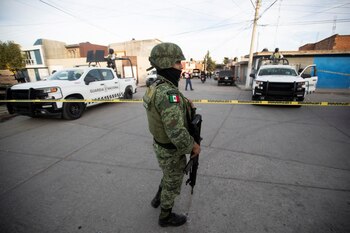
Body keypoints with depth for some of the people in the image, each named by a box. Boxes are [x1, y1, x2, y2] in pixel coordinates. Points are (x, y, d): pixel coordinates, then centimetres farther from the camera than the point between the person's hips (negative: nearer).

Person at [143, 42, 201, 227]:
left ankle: (158, 199, 56)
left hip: (160, 144, 9)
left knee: (169, 176, 33)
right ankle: (166, 217, 44)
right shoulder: (168, 93, -33)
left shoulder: (156, 86, -1)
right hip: (171, 151, -9)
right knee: (173, 184, 17)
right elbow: (177, 132, -35)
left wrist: (184, 103, -1)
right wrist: (194, 146, -18)